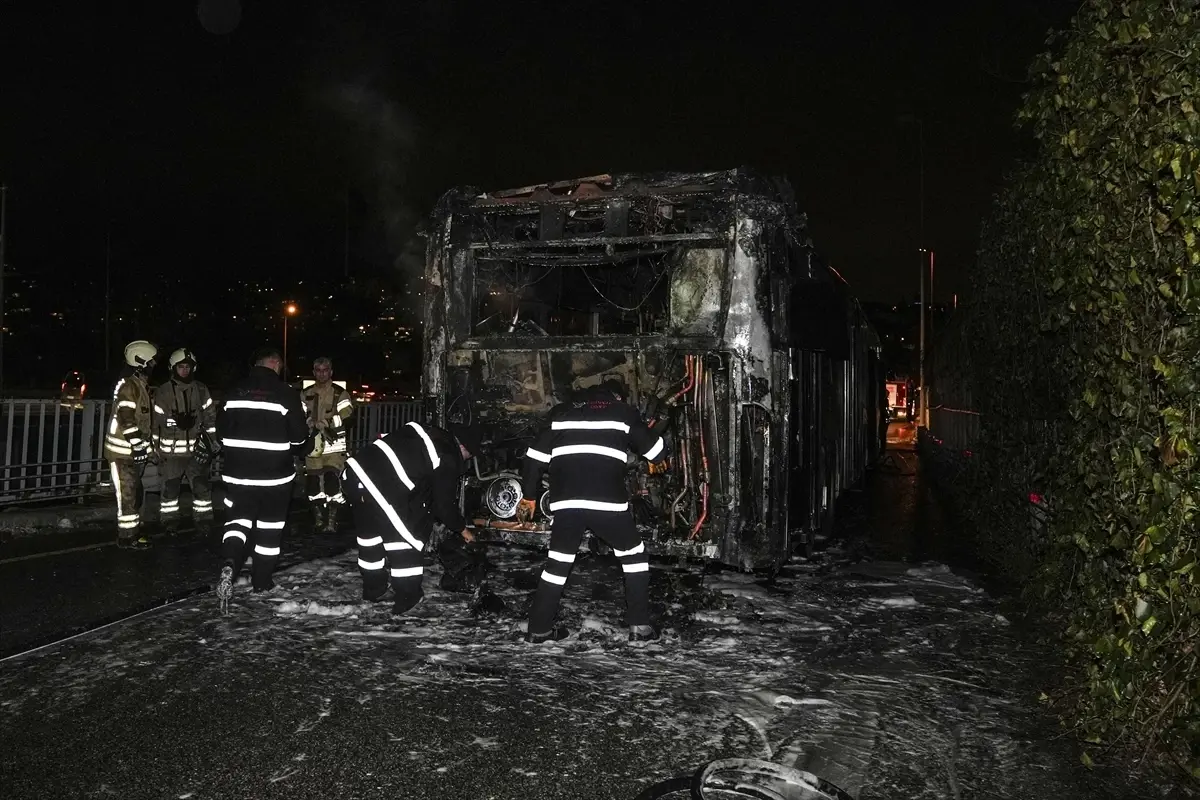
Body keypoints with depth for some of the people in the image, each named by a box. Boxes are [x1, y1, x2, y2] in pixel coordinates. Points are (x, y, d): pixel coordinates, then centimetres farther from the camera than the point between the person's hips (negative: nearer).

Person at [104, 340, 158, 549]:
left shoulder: (140, 384, 15)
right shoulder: (128, 384, -16)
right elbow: (126, 418, -23)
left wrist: (144, 446, 23)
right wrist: (138, 446, -23)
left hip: (133, 450, 10)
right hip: (123, 451, -10)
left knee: (134, 493, 16)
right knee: (127, 495, -5)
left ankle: (133, 531, 26)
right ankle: (127, 537, 2)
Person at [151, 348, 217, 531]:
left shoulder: (201, 390, 4)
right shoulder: (162, 392, -3)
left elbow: (210, 416, 8)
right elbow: (156, 422, 1)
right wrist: (156, 448, 3)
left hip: (195, 449, 2)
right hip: (171, 451, -2)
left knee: (202, 486, 3)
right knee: (170, 488, 6)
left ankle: (204, 522, 14)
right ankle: (170, 524, 18)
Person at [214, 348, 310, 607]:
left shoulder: (235, 392, 2)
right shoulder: (286, 394, -11)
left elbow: (221, 430, 8)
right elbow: (298, 437, -10)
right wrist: (302, 447, 13)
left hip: (238, 472, 3)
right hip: (274, 474, -3)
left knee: (239, 519, 13)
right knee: (269, 526, 12)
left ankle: (229, 564, -14)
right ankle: (261, 581, 21)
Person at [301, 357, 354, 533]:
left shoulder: (340, 393, 2)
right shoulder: (306, 393, 11)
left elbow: (345, 415, -12)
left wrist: (325, 422, -24)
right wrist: (315, 425, -18)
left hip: (334, 444, -3)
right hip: (312, 443, 3)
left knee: (332, 479, -12)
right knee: (313, 480, 6)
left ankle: (332, 520, -8)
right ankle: (318, 517, 20)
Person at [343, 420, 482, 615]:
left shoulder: (426, 433, 21)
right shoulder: (448, 460, -1)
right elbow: (444, 504, 5)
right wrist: (462, 529, 22)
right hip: (379, 485, -9)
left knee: (371, 532, 25)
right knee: (406, 538, 7)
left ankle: (373, 589, 40)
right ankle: (407, 597, 15)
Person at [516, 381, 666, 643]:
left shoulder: (561, 411, 19)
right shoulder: (624, 412, 12)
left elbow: (535, 457, 17)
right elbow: (656, 451, 13)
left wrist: (529, 496, 25)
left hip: (565, 502, 3)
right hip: (608, 502, -3)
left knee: (558, 562, 18)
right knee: (634, 555, 16)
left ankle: (539, 628, 21)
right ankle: (640, 625, 14)